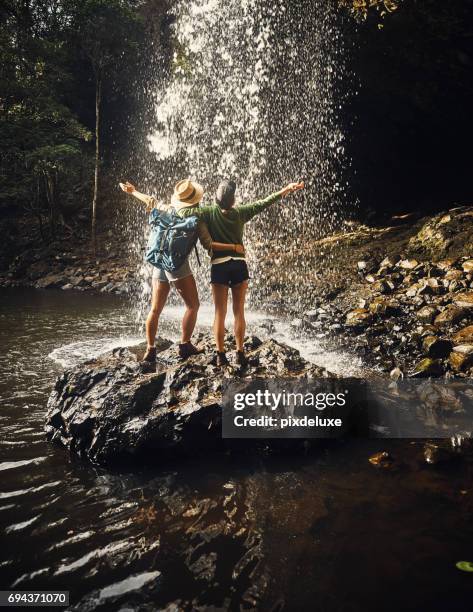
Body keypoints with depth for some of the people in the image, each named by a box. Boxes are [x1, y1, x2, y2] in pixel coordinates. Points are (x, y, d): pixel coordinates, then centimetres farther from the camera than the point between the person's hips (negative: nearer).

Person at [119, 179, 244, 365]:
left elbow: (151, 202, 28)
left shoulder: (168, 210, 10)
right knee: (193, 306, 8)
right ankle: (185, 345, 10)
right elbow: (208, 244, -9)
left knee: (155, 309, 10)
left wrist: (132, 191, 45)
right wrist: (234, 247, -4)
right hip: (178, 265, -6)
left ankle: (150, 350, 11)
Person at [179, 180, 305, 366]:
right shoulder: (240, 212, -1)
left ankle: (221, 355, 5)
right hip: (239, 265, 1)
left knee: (220, 313, 4)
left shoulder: (209, 213, -4)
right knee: (239, 312, 7)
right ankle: (240, 353, 10)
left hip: (219, 265, -1)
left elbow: (185, 212, -12)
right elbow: (263, 203, 5)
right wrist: (287, 189, 12)